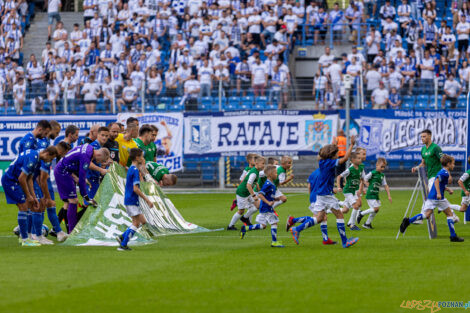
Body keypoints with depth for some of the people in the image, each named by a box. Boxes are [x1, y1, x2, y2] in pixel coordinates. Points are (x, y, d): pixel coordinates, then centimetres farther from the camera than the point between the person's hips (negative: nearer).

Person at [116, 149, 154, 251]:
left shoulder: (131, 169, 14)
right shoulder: (135, 170, -17)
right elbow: (136, 189, -22)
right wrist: (147, 200, -19)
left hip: (129, 200, 10)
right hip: (132, 200, -10)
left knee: (142, 221, 12)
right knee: (136, 223, -5)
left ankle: (122, 237, 10)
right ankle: (123, 245, -5)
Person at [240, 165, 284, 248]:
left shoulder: (272, 184, 13)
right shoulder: (268, 184, -17)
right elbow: (260, 194, -23)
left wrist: (274, 199, 12)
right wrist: (268, 202, -24)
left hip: (264, 209, 10)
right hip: (266, 209, -10)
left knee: (262, 225, 12)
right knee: (274, 223, -6)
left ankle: (245, 228, 17)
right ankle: (274, 242, -1)